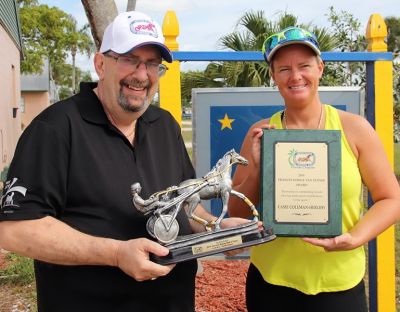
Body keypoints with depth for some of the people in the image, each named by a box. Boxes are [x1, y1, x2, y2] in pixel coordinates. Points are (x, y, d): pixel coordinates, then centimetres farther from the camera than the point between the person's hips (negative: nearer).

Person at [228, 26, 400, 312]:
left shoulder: (353, 128, -5)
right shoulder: (261, 133, -3)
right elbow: (237, 213, 1)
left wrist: (355, 238, -15)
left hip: (340, 284, 0)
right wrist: (257, 169, -15)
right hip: (271, 283, 1)